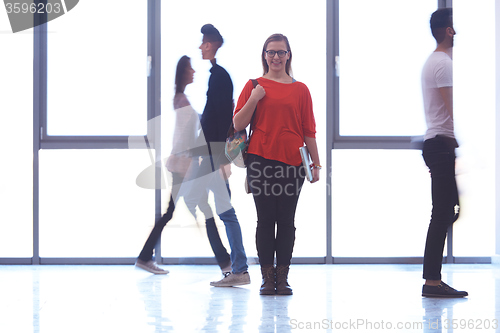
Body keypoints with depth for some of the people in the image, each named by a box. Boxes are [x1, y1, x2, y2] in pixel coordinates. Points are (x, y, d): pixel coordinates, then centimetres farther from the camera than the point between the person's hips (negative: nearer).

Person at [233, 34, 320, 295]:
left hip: (292, 161, 1)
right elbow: (238, 125, 4)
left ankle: (283, 277, 8)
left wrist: (316, 164, 5)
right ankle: (267, 277, 7)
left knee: (286, 220, 2)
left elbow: (309, 130, 9)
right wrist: (254, 99, -7)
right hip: (261, 159, 0)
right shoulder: (254, 86, 8)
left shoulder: (300, 89, 9)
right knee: (265, 219, 1)